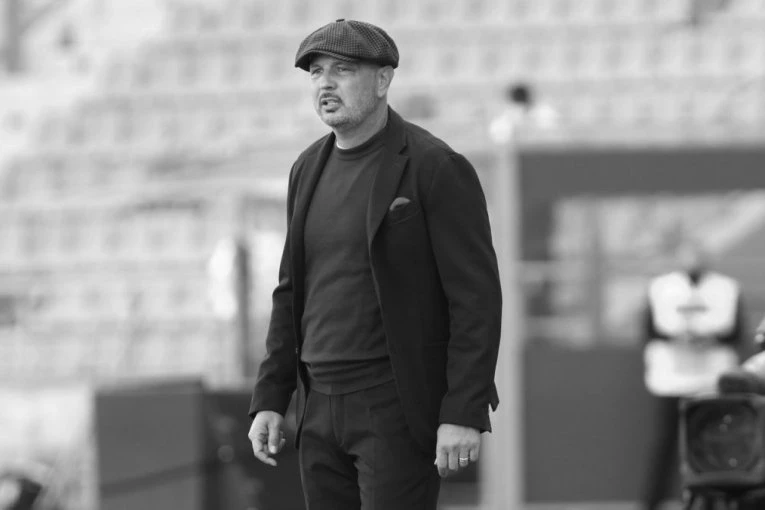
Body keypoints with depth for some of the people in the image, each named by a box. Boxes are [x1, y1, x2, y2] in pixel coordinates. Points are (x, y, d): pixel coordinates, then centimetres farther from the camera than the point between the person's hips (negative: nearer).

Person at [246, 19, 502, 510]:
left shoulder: (437, 168, -10)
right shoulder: (310, 170, 12)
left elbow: (477, 297, -13)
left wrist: (464, 413, -19)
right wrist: (270, 399, 10)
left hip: (400, 409, -7)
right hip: (323, 409, 7)